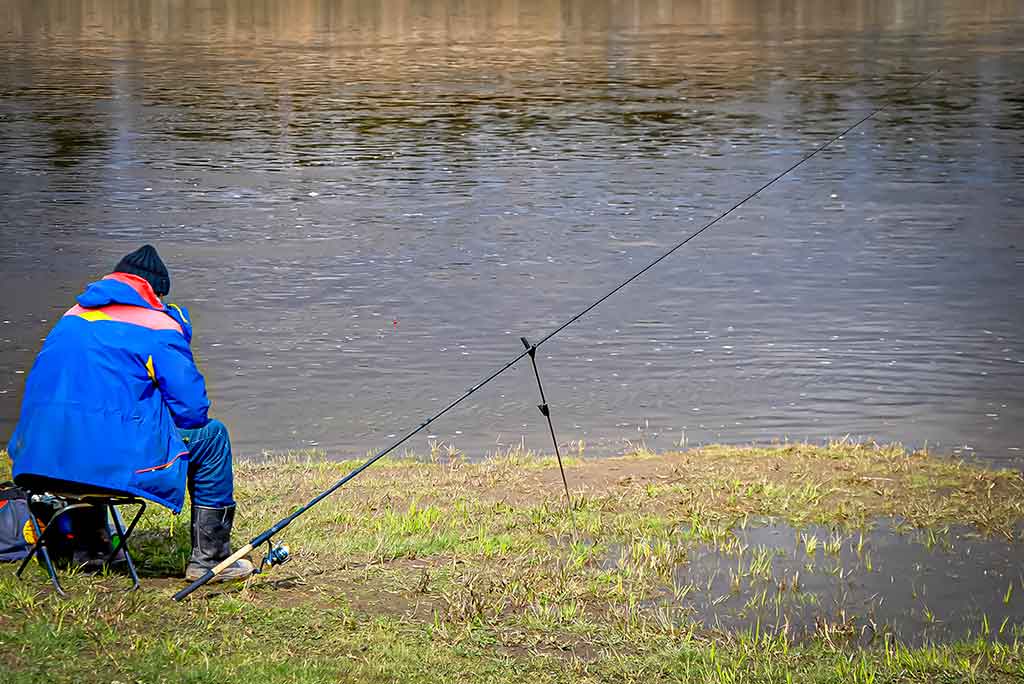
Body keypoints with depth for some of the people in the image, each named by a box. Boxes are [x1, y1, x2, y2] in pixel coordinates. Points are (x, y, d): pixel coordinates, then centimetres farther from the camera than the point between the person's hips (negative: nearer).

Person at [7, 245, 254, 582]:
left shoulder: (70, 318, 19)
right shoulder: (159, 327, -1)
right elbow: (192, 407, -5)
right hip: (115, 456, -7)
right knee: (211, 436, 13)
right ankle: (209, 558, 16)